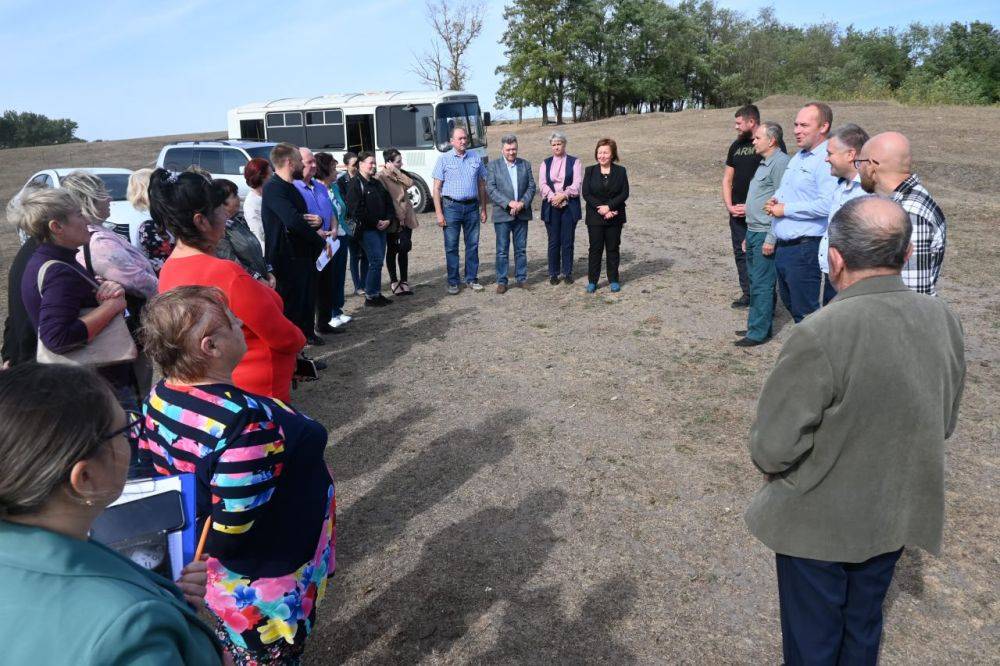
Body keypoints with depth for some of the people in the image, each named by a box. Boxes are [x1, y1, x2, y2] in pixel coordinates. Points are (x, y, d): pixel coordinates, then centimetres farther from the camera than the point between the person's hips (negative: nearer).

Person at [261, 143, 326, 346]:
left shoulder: (291, 187, 17)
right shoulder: (273, 188, -17)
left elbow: (303, 217, 22)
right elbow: (293, 221, -29)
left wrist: (317, 221, -4)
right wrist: (320, 240, -16)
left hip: (304, 254, 10)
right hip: (288, 258, -10)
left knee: (308, 297, 21)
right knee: (291, 303, -2)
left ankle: (307, 333, 38)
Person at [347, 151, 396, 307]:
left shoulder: (377, 183, 18)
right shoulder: (355, 184, -7)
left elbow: (389, 203, 19)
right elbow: (356, 209, -16)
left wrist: (388, 220, 0)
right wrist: (375, 223, -14)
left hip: (381, 228, 8)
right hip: (367, 230, -8)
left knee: (378, 261, 9)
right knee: (376, 261, -11)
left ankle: (377, 294, 17)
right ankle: (370, 296, -2)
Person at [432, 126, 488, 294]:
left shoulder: (476, 158, 8)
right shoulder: (444, 159, -1)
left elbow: (482, 185, 12)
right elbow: (437, 188, -3)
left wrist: (483, 209, 8)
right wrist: (439, 214, -10)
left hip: (472, 206, 3)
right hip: (451, 206, -3)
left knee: (472, 245, 7)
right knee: (451, 246, 2)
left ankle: (472, 279, 18)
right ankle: (453, 282, 10)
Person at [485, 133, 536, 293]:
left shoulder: (525, 164, 9)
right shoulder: (493, 166, 1)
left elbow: (531, 186, 5)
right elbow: (491, 189, -8)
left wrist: (522, 203, -11)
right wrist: (509, 203, -17)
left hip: (522, 214, 3)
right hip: (502, 214, -3)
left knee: (521, 249, 9)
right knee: (502, 251, 1)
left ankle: (521, 278, 18)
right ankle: (501, 281, 8)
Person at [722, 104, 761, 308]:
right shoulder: (736, 145, 13)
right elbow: (727, 179, 16)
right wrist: (729, 206, 3)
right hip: (737, 212, 7)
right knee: (741, 253, 10)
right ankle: (748, 294, 20)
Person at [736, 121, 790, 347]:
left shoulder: (780, 163, -13)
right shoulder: (764, 163, 18)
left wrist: (771, 238, -21)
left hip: (765, 235, -10)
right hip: (753, 232, 10)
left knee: (762, 284, -5)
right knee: (755, 281, 15)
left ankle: (759, 332, 1)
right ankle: (754, 325, 24)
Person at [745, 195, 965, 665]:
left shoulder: (819, 336, -32)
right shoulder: (942, 320, -11)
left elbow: (773, 445, -26)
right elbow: (943, 423, 3)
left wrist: (768, 461, -4)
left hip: (819, 522, -5)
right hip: (896, 516, 6)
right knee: (863, 625, 28)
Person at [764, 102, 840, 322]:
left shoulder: (826, 160, -16)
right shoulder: (798, 157, 15)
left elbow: (827, 205, -28)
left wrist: (785, 209, -18)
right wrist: (775, 201, 5)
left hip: (804, 248, -10)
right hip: (783, 246, 10)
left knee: (805, 311, -1)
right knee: (789, 301, 21)